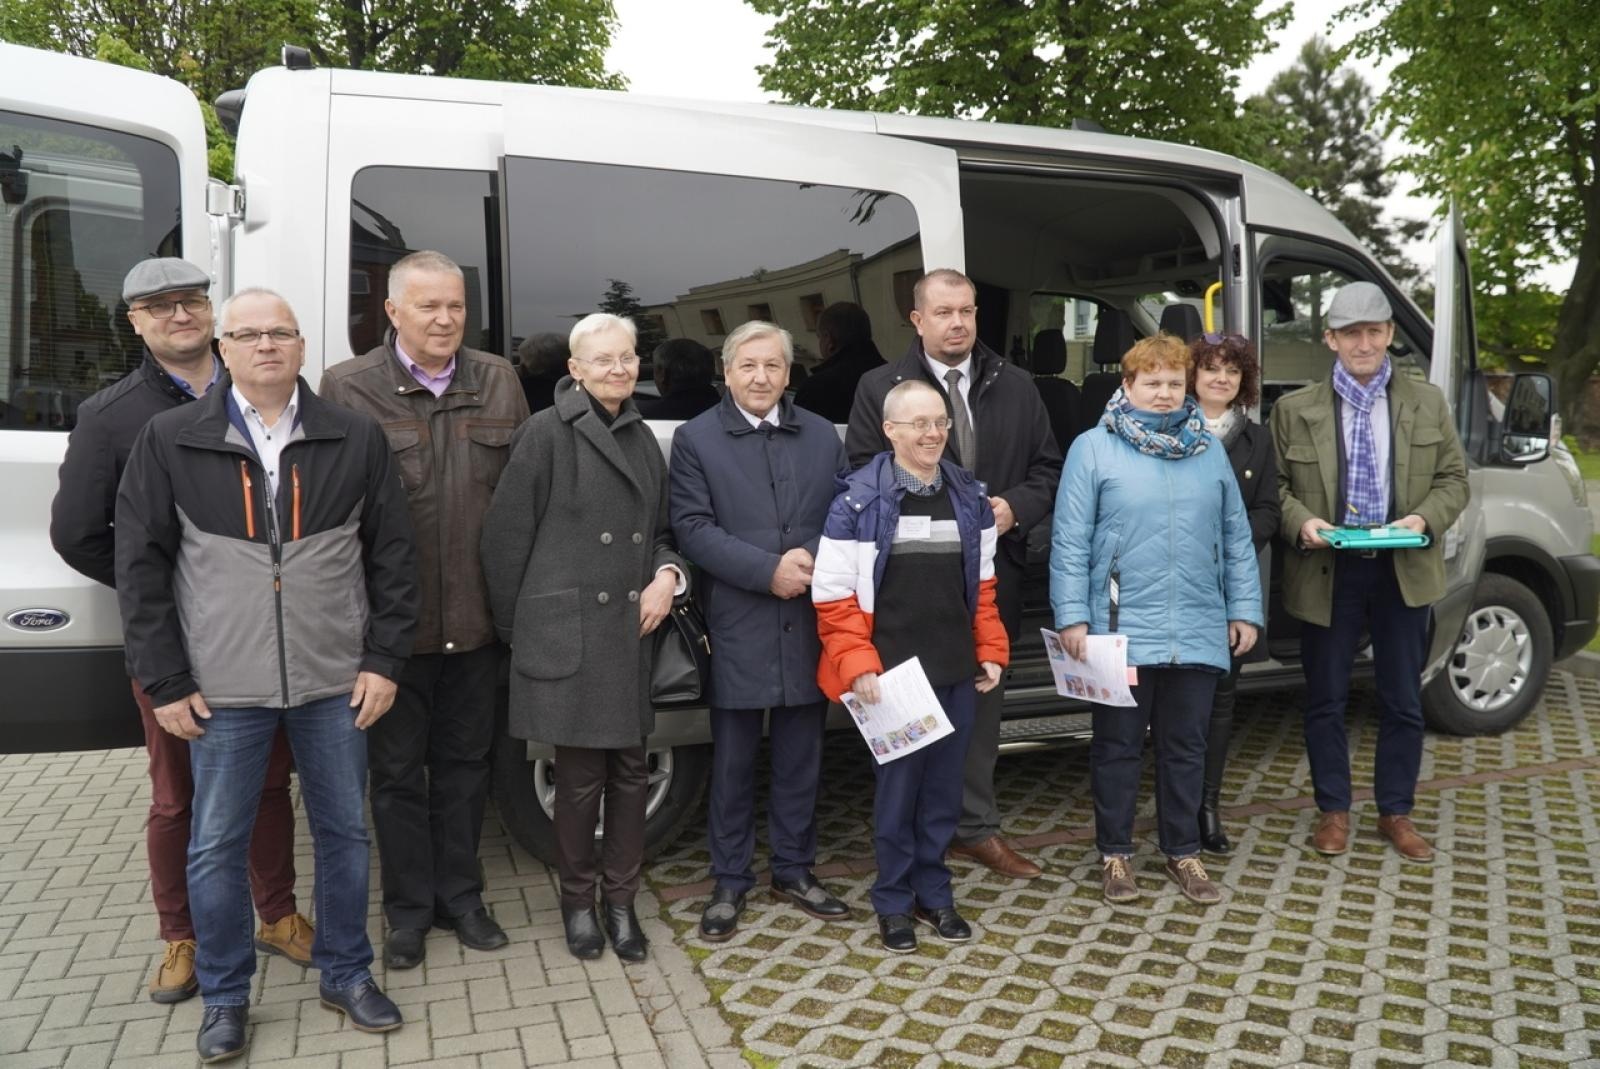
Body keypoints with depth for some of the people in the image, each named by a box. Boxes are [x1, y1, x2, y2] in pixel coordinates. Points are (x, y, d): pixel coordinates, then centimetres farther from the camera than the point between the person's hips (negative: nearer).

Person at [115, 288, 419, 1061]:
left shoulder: (357, 439, 1)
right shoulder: (169, 440, -1)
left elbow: (393, 554, 3)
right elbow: (141, 564, 0)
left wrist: (384, 659, -2)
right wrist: (164, 681, -3)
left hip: (335, 681, 1)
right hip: (222, 689, 0)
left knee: (344, 832, 12)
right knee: (216, 847, 11)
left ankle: (346, 975, 31)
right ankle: (224, 997, 30)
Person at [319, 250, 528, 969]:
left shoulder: (499, 383, 5)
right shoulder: (347, 388, -5)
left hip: (477, 618, 3)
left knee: (465, 762, 15)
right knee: (398, 770, 12)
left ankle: (460, 896, 32)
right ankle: (409, 910, 28)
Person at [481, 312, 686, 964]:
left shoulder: (642, 439, 11)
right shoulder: (547, 434, -7)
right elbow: (505, 538, -6)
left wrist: (667, 576, 0)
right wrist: (518, 632, -2)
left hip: (631, 634, 5)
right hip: (567, 635, -5)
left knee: (630, 771, 10)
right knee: (580, 776, 4)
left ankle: (621, 900, 25)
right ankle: (578, 902, 25)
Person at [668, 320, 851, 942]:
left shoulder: (822, 436, 10)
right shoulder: (696, 439, 0)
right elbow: (693, 528, -9)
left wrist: (814, 562, -13)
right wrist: (769, 571, -16)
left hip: (809, 625, 3)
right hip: (738, 629, -3)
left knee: (800, 759, 13)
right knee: (733, 762, 8)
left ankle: (794, 872, 29)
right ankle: (729, 883, 22)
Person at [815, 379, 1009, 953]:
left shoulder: (970, 497, 8)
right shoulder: (857, 502, -8)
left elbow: (982, 585, 15)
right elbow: (834, 595, -8)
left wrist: (991, 650, 9)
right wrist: (857, 665, -15)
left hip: (957, 672, 5)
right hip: (892, 674, -4)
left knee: (944, 788, 13)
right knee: (897, 789, 5)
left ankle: (934, 893, 30)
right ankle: (894, 901, 23)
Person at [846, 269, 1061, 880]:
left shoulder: (1015, 386, 9)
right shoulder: (879, 389, -1)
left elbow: (1047, 469, 11)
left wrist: (1015, 508, -9)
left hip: (993, 571, 4)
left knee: (983, 701, 14)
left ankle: (976, 826, 29)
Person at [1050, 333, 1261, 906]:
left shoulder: (1208, 449, 9)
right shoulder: (1093, 448, -3)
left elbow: (1236, 537, 11)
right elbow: (1069, 541, -7)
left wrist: (1245, 609, 7)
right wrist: (1072, 617, -12)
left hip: (1197, 632, 4)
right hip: (1121, 629, -3)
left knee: (1186, 747, 14)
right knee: (1118, 745, 8)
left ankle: (1183, 852, 29)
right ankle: (1115, 853, 23)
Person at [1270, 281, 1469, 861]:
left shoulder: (1428, 402, 6)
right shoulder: (1295, 409, 0)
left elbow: (1453, 478, 7)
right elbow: (1275, 485, 1)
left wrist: (1426, 518, -12)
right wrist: (1302, 521, -17)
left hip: (1402, 570, 2)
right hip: (1327, 570, -1)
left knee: (1403, 702, 10)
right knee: (1325, 700, 7)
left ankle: (1396, 812, 27)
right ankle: (1333, 809, 24)